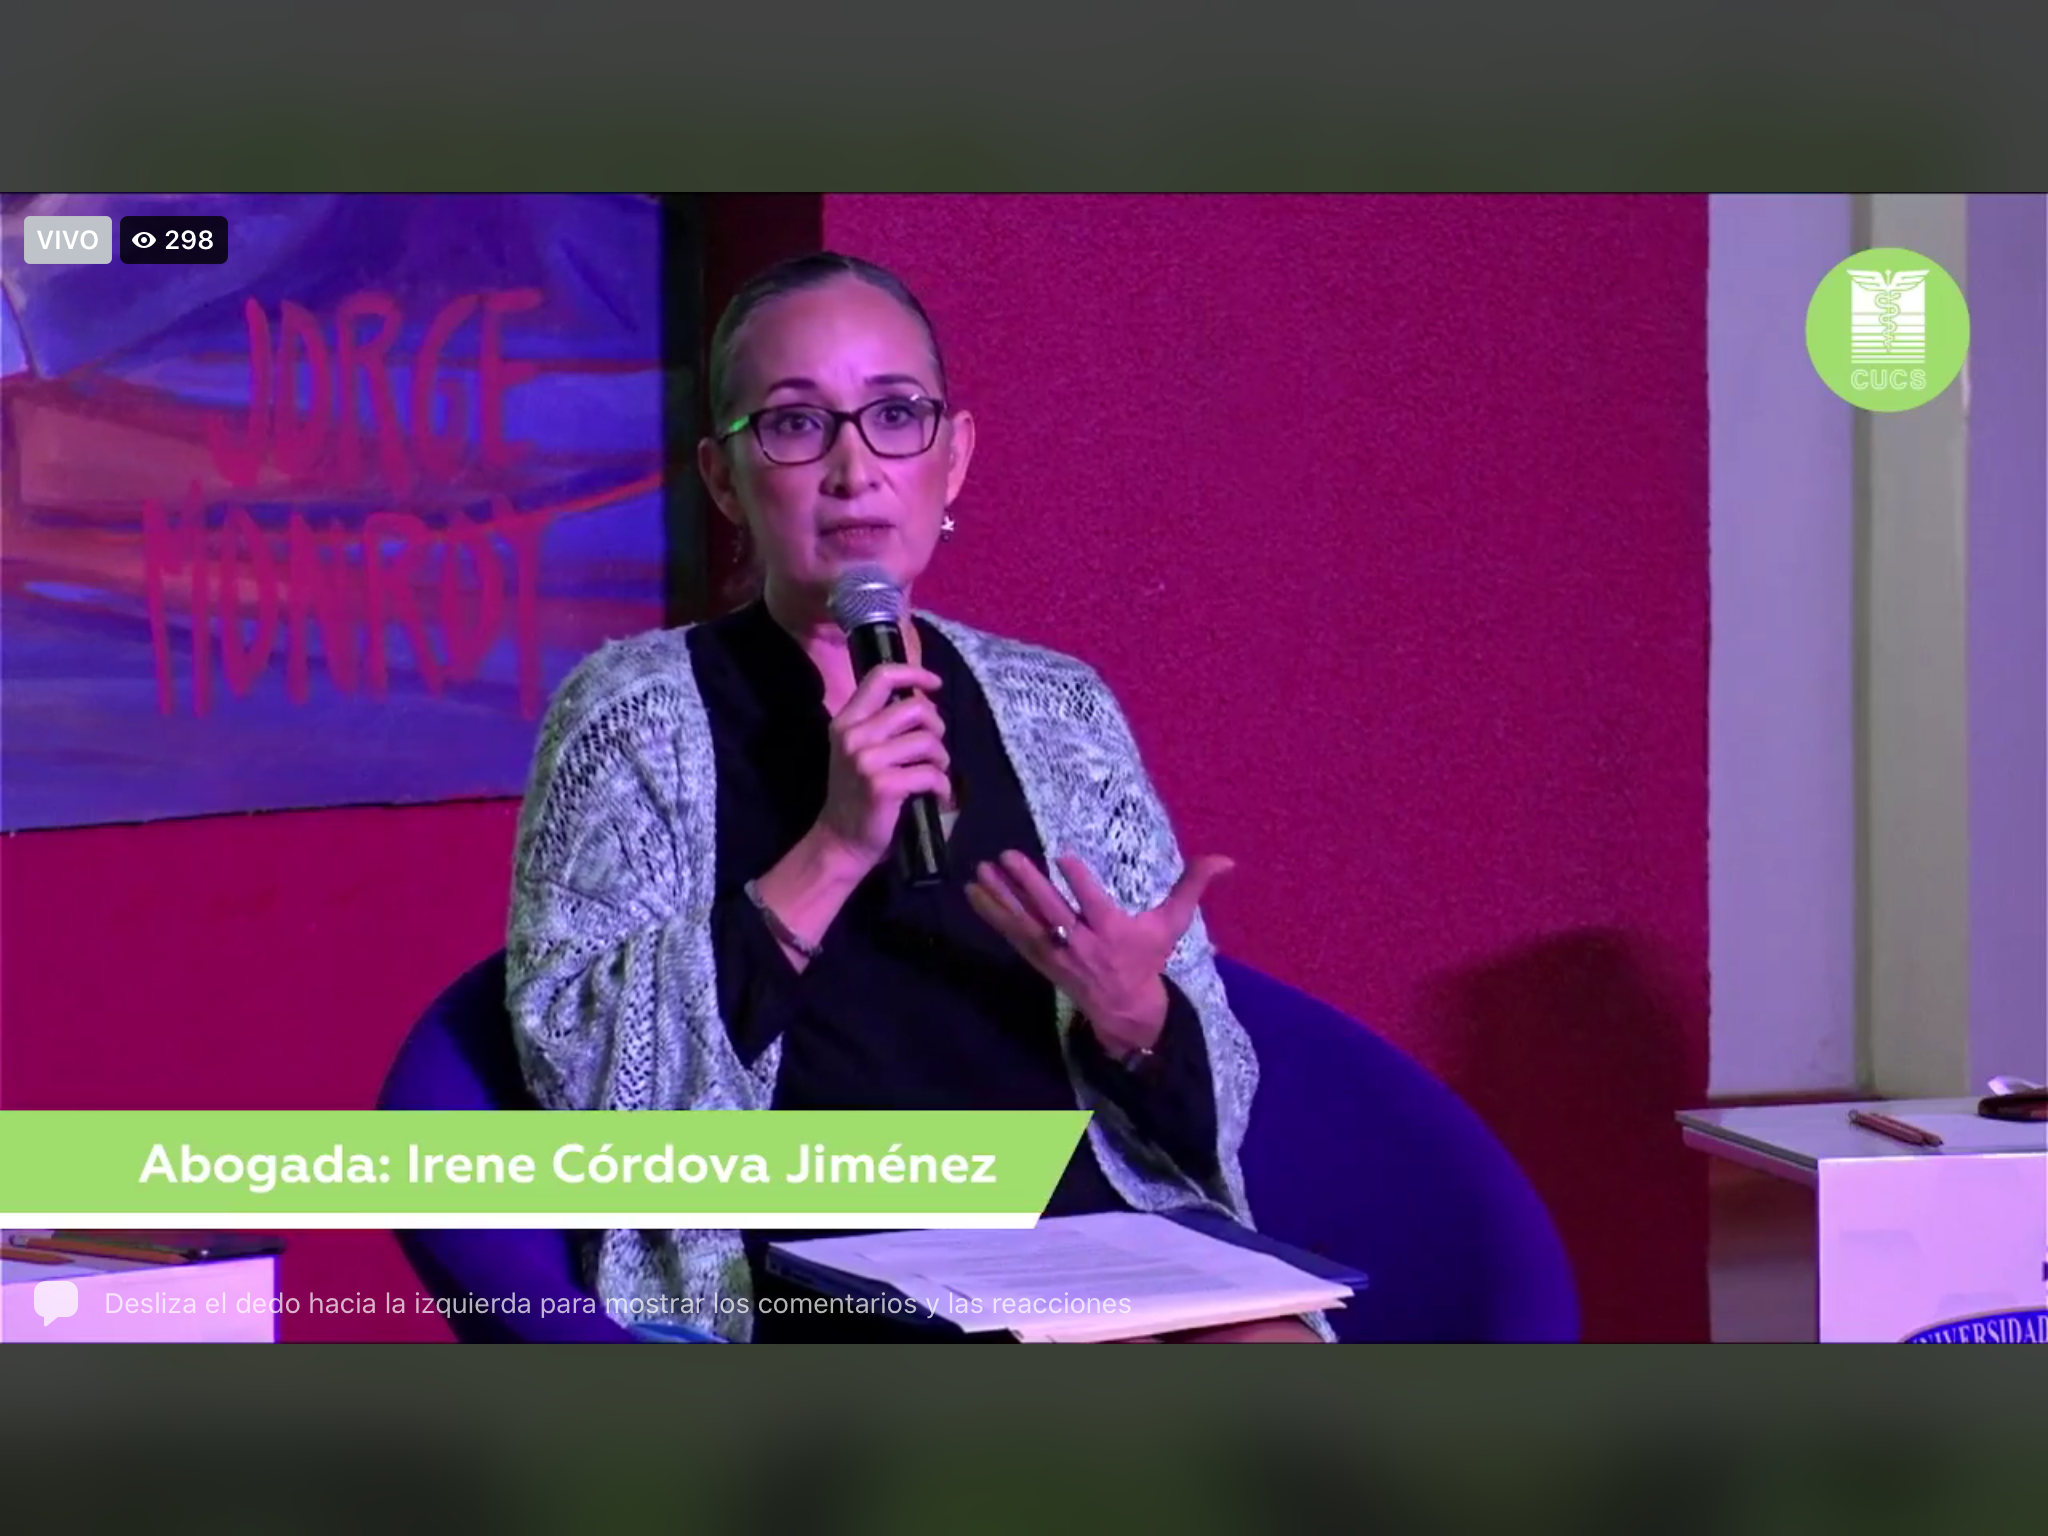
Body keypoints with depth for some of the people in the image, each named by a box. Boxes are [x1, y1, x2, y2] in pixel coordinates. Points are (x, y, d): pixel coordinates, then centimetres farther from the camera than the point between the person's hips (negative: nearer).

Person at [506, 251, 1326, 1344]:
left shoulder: (1059, 710, 15)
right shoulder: (633, 712, 6)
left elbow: (1207, 1108, 14)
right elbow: (577, 1066, -6)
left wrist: (1128, 1012, -9)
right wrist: (832, 854, -13)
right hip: (817, 1283, -4)